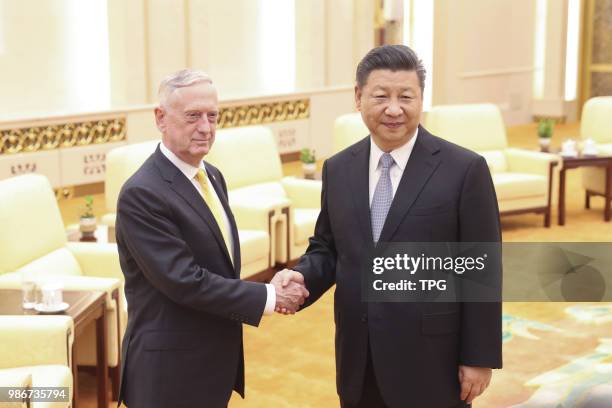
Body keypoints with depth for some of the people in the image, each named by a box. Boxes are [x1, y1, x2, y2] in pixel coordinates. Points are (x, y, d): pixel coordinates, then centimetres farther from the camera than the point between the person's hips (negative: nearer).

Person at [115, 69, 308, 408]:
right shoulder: (141, 194, -19)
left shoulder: (212, 176, 9)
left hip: (216, 358, 8)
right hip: (170, 368, -8)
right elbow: (183, 280, -24)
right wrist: (268, 296, -19)